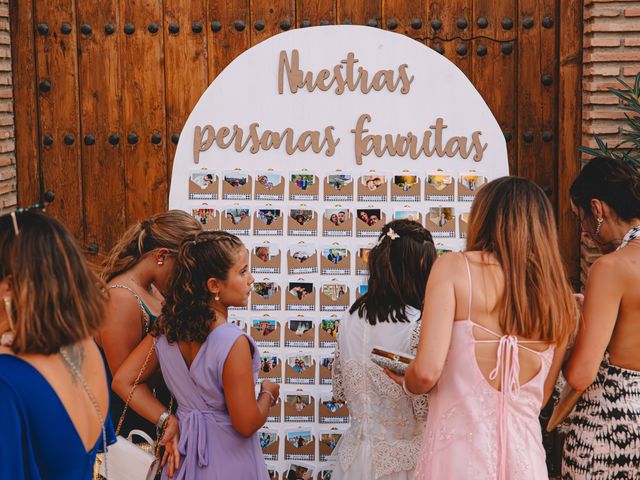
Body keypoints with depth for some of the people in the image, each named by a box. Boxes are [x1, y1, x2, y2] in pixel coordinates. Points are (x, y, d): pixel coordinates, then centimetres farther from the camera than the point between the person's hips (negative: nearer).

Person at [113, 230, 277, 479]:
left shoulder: (167, 328, -7)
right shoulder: (233, 343, -27)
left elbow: (123, 381, -2)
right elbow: (246, 424, -21)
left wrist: (167, 421, -2)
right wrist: (268, 393, -2)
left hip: (184, 454, 6)